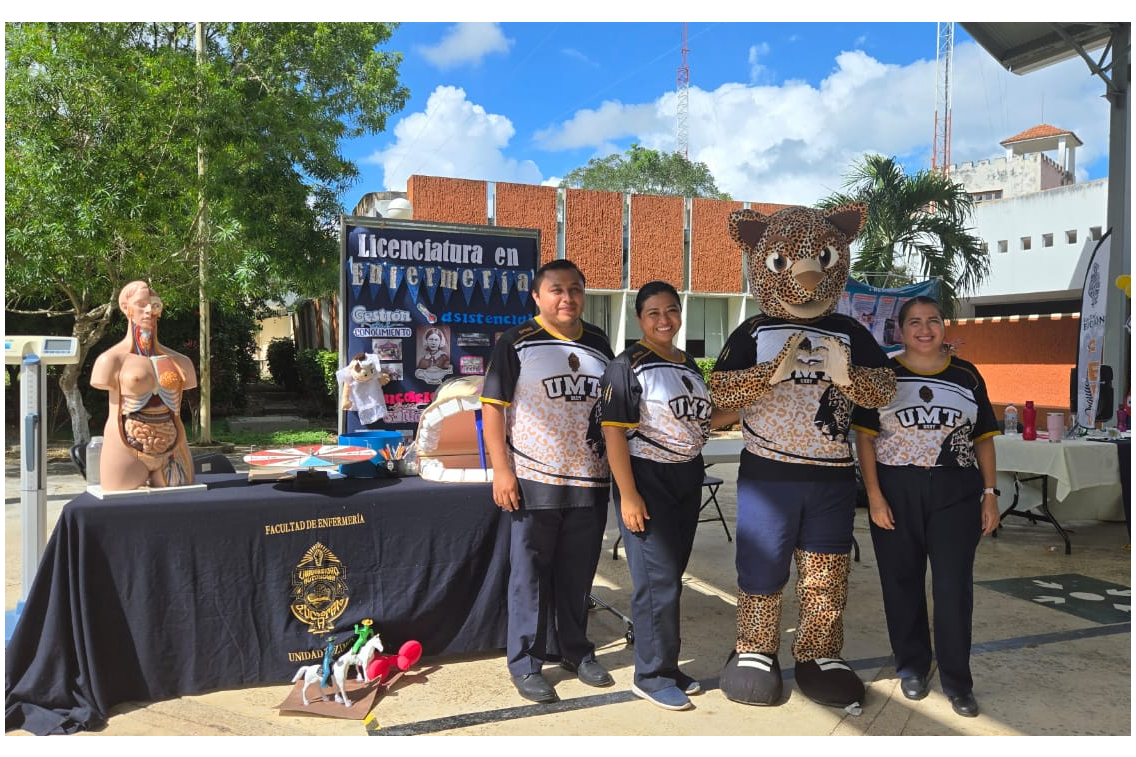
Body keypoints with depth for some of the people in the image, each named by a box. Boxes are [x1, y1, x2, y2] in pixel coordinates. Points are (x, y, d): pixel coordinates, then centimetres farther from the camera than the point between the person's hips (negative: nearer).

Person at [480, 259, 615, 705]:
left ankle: (574, 649, 31)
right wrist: (501, 470, -13)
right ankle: (525, 662, 19)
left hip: (591, 481, 5)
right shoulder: (516, 343, -5)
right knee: (530, 574, 5)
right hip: (534, 482, -4)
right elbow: (492, 406, -7)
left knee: (578, 572, 14)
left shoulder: (598, 344, 10)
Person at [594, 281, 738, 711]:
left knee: (672, 576, 14)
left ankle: (664, 665, 26)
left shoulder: (689, 365, 13)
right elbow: (614, 431, -16)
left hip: (687, 478, 7)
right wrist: (628, 494, -21)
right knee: (659, 581, -5)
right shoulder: (628, 365, -11)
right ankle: (652, 676, 10)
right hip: (647, 479, -7)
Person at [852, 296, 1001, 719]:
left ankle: (956, 680, 16)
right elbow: (865, 438, -2)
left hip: (956, 492, 1)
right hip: (896, 492, 0)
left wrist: (990, 493, 1)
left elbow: (984, 439, 8)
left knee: (954, 588, 1)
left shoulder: (967, 375, 6)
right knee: (902, 583, 10)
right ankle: (912, 666, 29)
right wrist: (874, 495, -10)